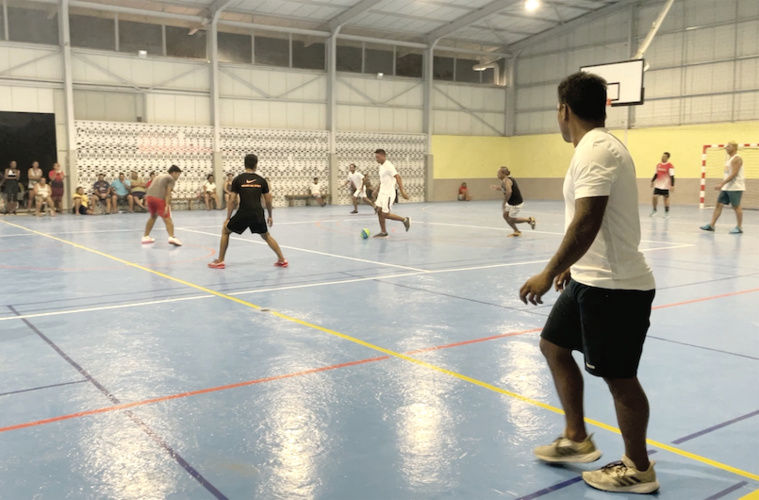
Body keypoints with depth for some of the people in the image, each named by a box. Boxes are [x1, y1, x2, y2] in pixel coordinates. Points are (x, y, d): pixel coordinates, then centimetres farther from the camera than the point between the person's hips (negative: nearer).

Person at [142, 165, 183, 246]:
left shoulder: (160, 176, 30)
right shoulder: (171, 179, 5)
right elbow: (168, 193, -8)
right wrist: (167, 206, -16)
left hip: (149, 196, 7)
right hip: (159, 198, -7)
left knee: (153, 216, 27)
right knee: (167, 219, -11)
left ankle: (145, 237, 30)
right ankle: (171, 237, -32)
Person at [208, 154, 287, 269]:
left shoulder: (238, 179, 3)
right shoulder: (261, 180, 8)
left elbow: (233, 201, 1)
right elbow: (268, 200, 10)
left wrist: (228, 218, 8)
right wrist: (270, 216, 23)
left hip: (243, 213, -2)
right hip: (258, 214, 2)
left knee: (225, 231, 20)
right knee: (266, 236, 26)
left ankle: (220, 261, 17)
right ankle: (282, 260, 19)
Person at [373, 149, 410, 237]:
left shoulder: (388, 166, -17)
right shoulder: (381, 166, 11)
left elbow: (398, 178, -21)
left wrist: (402, 191, -26)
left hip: (388, 194, -9)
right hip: (382, 193, 9)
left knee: (385, 214, -8)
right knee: (379, 211, 4)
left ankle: (405, 220, 8)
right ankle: (383, 232, 13)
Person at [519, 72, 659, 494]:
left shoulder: (595, 150, -19)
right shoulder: (603, 145, 13)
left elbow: (586, 223, -27)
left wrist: (549, 273, -22)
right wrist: (574, 266, 24)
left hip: (614, 286, -10)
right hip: (593, 279, 10)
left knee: (619, 377, 3)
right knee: (554, 346, 17)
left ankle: (639, 470, 22)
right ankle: (577, 439, 29)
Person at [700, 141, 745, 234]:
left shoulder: (737, 159, -13)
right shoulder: (730, 159, 17)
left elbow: (734, 174, -21)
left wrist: (722, 184, -24)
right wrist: (721, 184, 18)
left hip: (735, 187, -9)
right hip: (726, 187, 9)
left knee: (736, 206, -3)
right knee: (719, 204, 4)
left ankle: (739, 227, 6)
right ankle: (711, 225, 3)